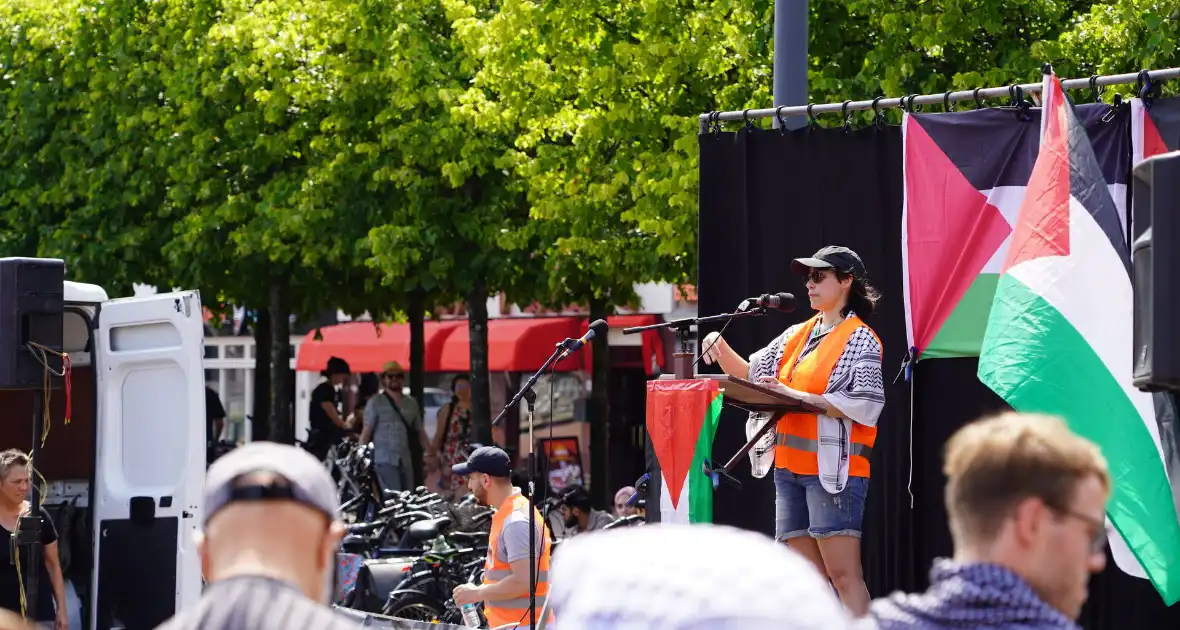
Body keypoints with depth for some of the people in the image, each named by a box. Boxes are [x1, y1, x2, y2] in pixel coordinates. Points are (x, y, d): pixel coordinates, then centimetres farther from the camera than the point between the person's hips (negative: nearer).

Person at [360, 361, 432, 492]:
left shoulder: (411, 403, 16)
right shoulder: (375, 402, 3)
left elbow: (420, 431, 18)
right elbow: (366, 432, -1)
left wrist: (429, 453, 9)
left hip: (407, 461, 5)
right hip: (385, 460, -5)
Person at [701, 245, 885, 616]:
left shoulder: (860, 340, -4)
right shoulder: (797, 335, 17)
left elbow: (866, 404, -16)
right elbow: (751, 375, 21)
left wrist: (799, 396, -20)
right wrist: (723, 351, 2)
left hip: (833, 469, -8)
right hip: (789, 468, 8)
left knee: (843, 574, -12)